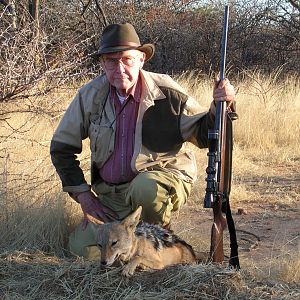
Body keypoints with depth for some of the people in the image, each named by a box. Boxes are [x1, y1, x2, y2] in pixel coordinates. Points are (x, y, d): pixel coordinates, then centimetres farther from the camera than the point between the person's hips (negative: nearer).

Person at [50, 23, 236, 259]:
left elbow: (203, 135, -5)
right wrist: (84, 196, -1)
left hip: (165, 177, -3)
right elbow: (62, 148, 5)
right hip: (112, 193, 4)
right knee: (83, 246, -14)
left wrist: (218, 107, -26)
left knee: (145, 188, -38)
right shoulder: (90, 95, -4)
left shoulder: (165, 92, -12)